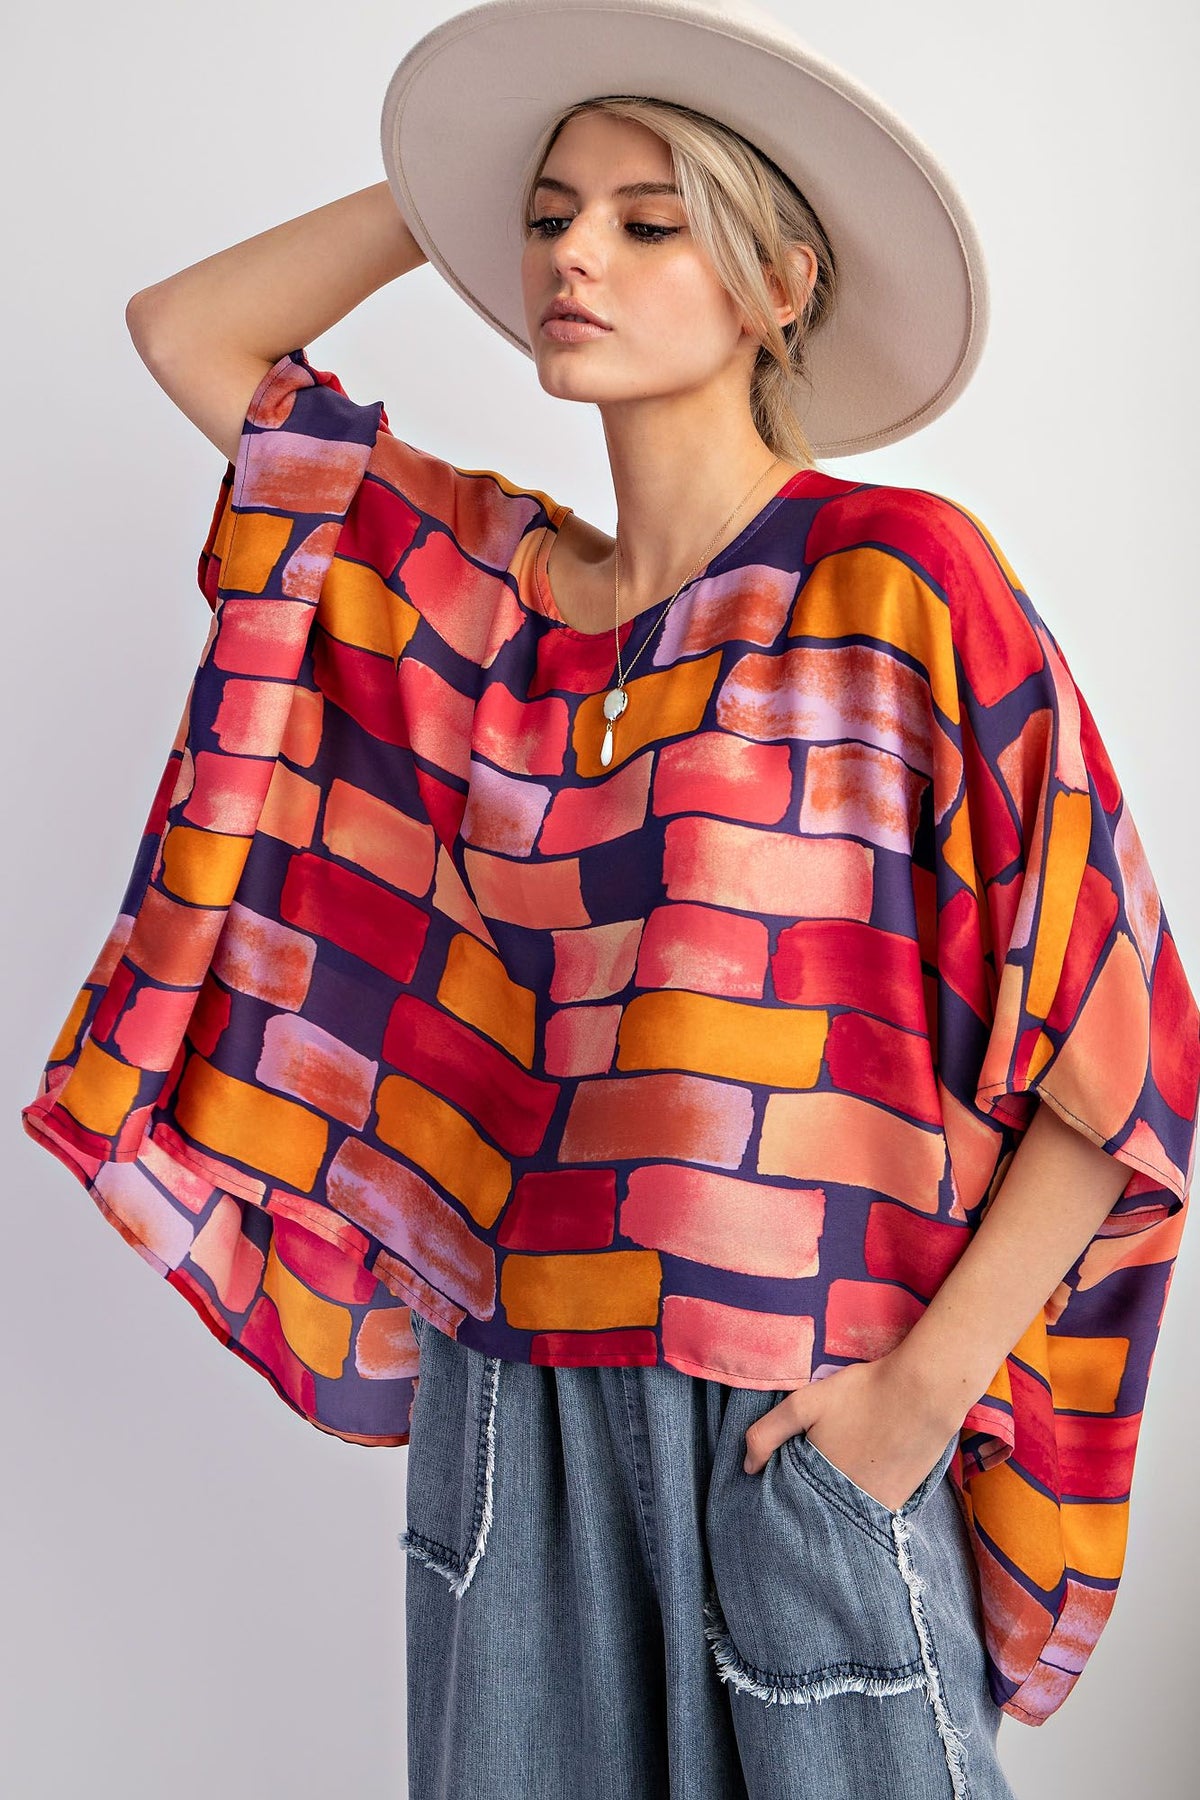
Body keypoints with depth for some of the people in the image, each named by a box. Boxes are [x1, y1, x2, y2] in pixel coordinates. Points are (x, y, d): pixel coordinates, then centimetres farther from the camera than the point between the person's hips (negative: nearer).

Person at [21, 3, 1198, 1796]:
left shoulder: (897, 575, -8)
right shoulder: (501, 586, 7)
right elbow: (186, 328, 15)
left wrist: (929, 1382, -12)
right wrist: (456, 180, 8)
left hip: (803, 1425, -4)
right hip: (507, 1397, 5)